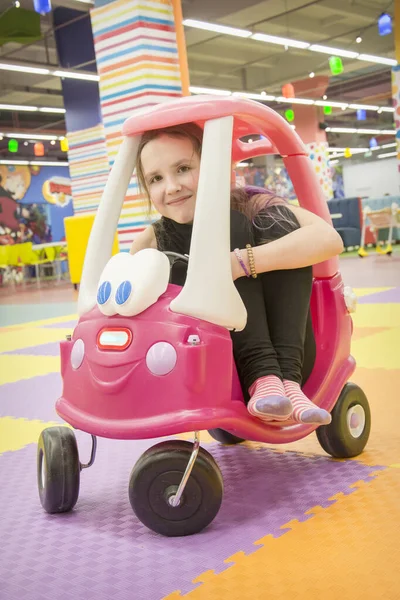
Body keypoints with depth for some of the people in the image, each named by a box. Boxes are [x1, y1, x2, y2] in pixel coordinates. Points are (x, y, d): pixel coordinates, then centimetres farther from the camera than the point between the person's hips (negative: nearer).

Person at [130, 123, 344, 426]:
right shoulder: (151, 242, 2)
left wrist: (240, 263, -34)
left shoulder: (250, 205, -5)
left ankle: (287, 378, -28)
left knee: (280, 220, -16)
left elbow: (329, 239, -23)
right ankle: (261, 377, -31)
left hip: (287, 357, 1)